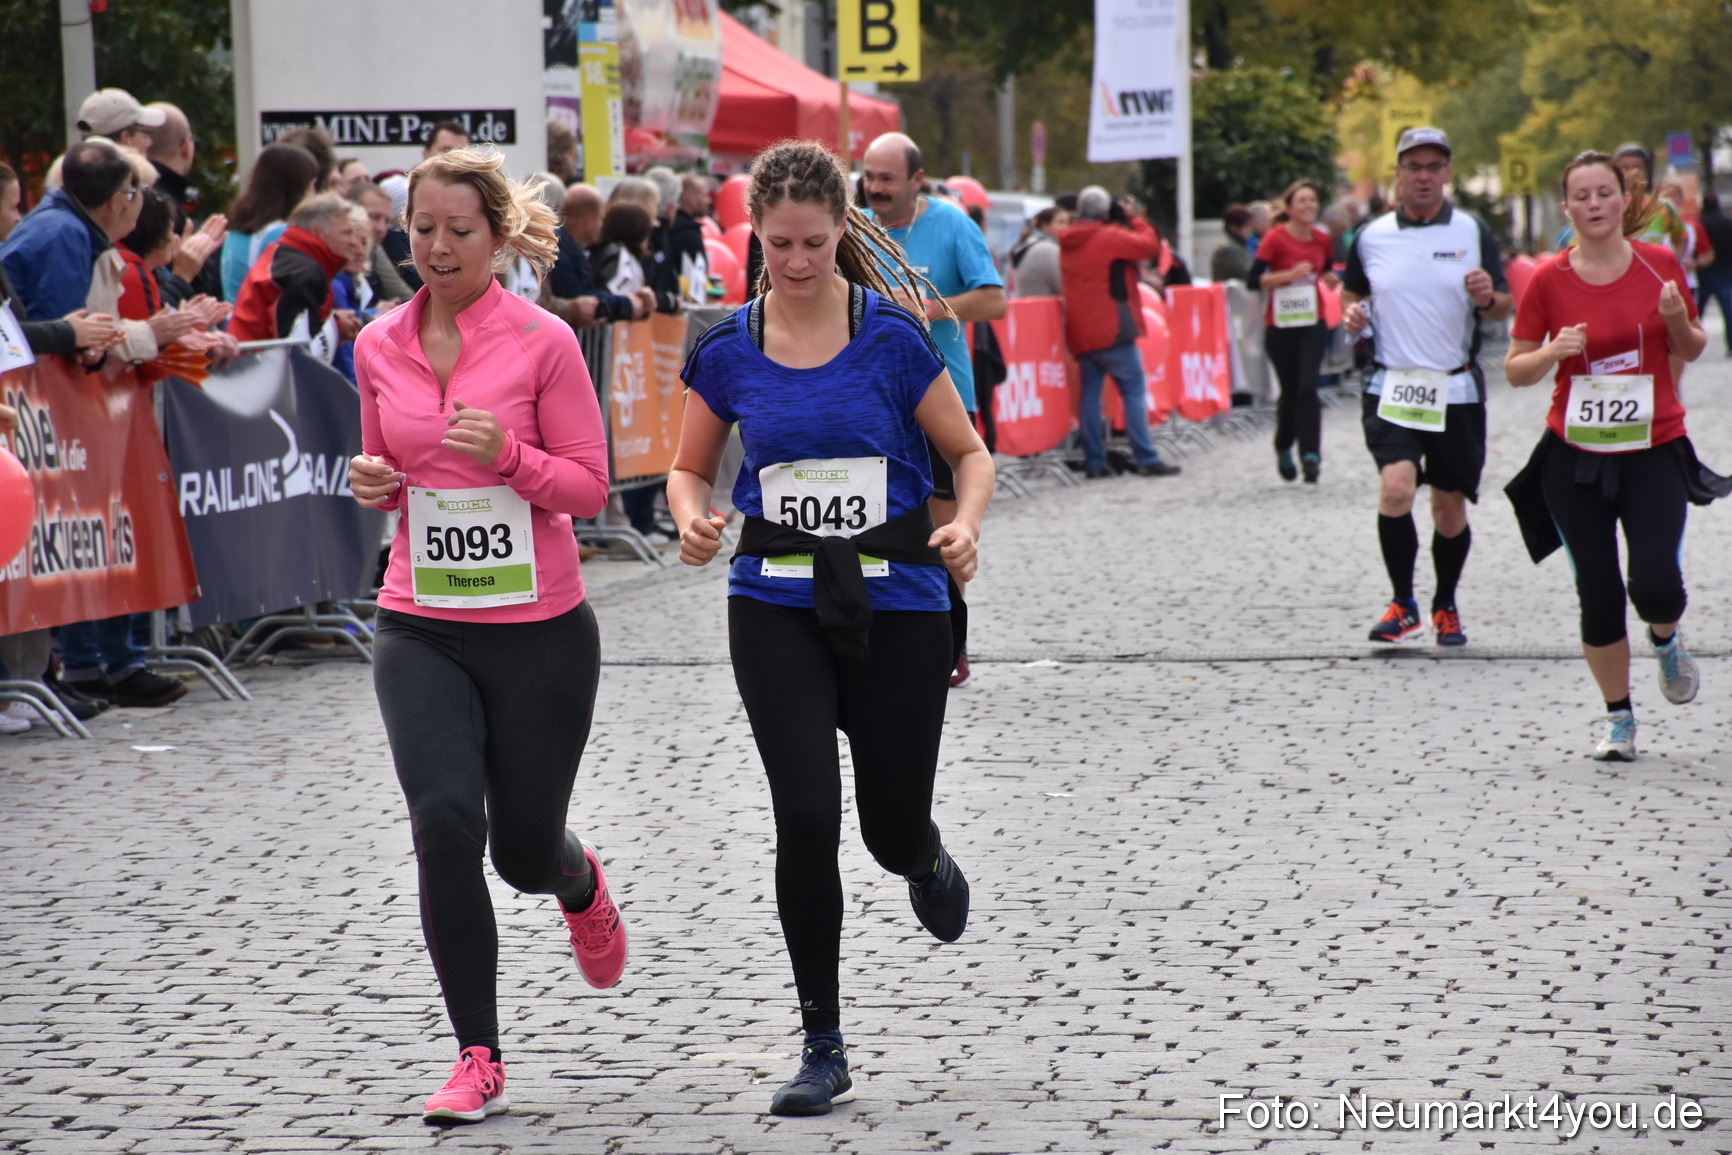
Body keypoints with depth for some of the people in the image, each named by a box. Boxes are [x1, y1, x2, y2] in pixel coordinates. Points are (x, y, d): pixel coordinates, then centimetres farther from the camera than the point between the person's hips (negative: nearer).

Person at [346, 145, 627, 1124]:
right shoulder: (379, 346, 5)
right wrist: (373, 483, -5)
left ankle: (581, 881, 49)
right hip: (420, 628, 2)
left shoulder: (544, 342, -7)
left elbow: (590, 485, -5)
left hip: (539, 628, -2)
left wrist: (509, 455, -23)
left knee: (525, 853, 7)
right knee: (445, 820, -17)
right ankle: (480, 1061, -7)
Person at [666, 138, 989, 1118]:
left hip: (897, 603, -1)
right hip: (778, 607, 1)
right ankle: (824, 1050, 0)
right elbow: (690, 468, 13)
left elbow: (971, 454, 2)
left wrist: (966, 525, -17)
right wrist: (693, 519, -9)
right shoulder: (728, 353, 1)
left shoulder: (893, 337, -6)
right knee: (807, 815, -11)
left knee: (893, 829, 4)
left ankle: (928, 864, 46)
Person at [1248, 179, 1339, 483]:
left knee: (1308, 387, -14)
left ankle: (1311, 455, -16)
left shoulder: (1323, 239, 4)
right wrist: (1289, 274, -23)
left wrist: (1330, 279, -1)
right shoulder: (1275, 238, -8)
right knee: (1290, 392, 6)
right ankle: (1283, 448, 32)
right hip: (1280, 325, -2)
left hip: (1313, 324, 2)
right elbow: (1253, 280, -14)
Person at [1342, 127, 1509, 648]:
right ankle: (1402, 604, -5)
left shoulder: (1473, 232, 2)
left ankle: (1446, 607, 29)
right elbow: (1350, 291, 20)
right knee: (1396, 487, -21)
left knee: (1450, 507, 8)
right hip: (1391, 387, -1)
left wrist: (1487, 298, -17)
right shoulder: (1371, 237, 4)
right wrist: (1350, 313, -2)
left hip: (1456, 390, 1)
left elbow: (1504, 307, 6)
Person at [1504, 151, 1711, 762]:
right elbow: (1516, 368, 2)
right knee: (1598, 594, 1)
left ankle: (1665, 638, 24)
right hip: (1575, 458, 0)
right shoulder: (1548, 280, -4)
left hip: (1654, 451, 0)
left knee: (1656, 585, -13)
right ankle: (1619, 717, 20)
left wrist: (1678, 320, -12)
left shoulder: (1659, 264, -1)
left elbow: (1691, 350, 10)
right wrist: (1553, 351, -18)